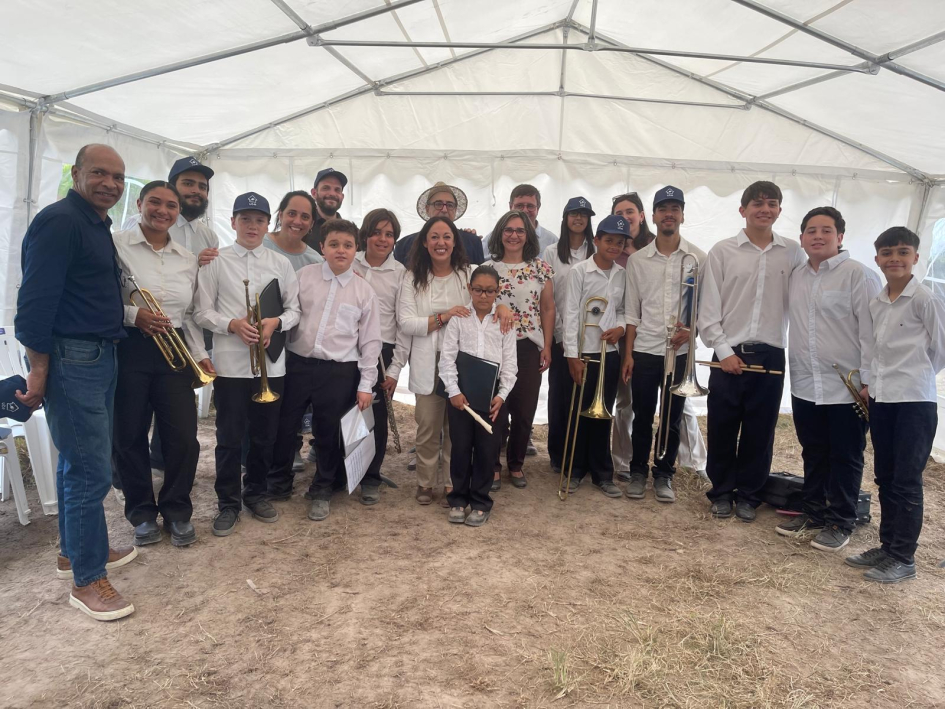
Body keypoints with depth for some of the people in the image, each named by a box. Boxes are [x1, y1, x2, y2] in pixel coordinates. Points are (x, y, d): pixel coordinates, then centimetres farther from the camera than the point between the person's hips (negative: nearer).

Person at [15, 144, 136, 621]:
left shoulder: (98, 227, 15)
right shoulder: (59, 222, -14)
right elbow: (35, 301, -19)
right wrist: (39, 371, -19)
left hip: (99, 358, 10)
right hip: (70, 361, -10)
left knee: (78, 462, 19)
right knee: (92, 471, -5)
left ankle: (75, 550, 35)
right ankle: (87, 580, 8)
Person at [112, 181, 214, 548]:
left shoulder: (187, 259, 11)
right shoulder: (117, 245, -3)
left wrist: (200, 355, 7)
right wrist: (132, 314, -19)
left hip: (174, 351, 3)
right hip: (128, 349, -3)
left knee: (183, 437, 1)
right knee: (130, 437, 6)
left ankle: (177, 511, 21)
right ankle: (142, 512, 26)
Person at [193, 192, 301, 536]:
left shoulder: (280, 263, 6)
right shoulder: (216, 262, 1)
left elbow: (295, 309, 7)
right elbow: (202, 311, 0)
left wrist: (276, 322, -13)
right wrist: (232, 324, -17)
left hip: (271, 362, 2)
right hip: (230, 362, -2)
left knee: (265, 434, 12)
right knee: (229, 437, 5)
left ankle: (256, 492, 30)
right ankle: (228, 503, 19)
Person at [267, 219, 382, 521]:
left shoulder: (364, 291, 1)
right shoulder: (303, 276, 2)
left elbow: (370, 341, 2)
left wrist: (365, 385, 0)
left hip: (339, 372, -1)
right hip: (297, 364, 1)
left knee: (329, 434, 9)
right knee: (284, 427, 10)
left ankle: (322, 492, 30)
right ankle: (278, 483, 34)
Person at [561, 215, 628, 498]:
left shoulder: (622, 274, 6)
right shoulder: (579, 271, -7)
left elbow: (622, 309, 15)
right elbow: (570, 314, -10)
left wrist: (620, 327, -8)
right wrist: (572, 356, -14)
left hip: (609, 352, 4)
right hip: (583, 352, -4)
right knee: (579, 413, 5)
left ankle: (602, 473, 21)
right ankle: (575, 470, 20)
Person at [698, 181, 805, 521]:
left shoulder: (793, 253, 5)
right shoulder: (722, 251, 0)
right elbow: (709, 307, -2)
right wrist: (723, 350, -8)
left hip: (771, 355, 2)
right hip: (728, 354, -1)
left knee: (760, 430, 9)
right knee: (722, 429, 6)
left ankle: (748, 494, 25)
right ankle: (721, 492, 24)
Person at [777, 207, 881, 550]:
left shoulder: (858, 274, -9)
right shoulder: (795, 277, 10)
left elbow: (871, 330, -12)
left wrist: (869, 380, -15)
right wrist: (794, 371, 9)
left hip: (848, 388, -5)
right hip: (805, 386, 6)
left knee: (845, 458, 7)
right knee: (813, 455, 17)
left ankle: (841, 522, 20)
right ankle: (813, 512, 32)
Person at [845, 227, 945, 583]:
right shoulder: (875, 303, 9)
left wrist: (915, 376, 6)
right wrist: (873, 383, 8)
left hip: (915, 402, -7)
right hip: (880, 400, 7)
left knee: (907, 482, 0)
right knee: (885, 478, 14)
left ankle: (903, 558, 10)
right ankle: (887, 545, 26)